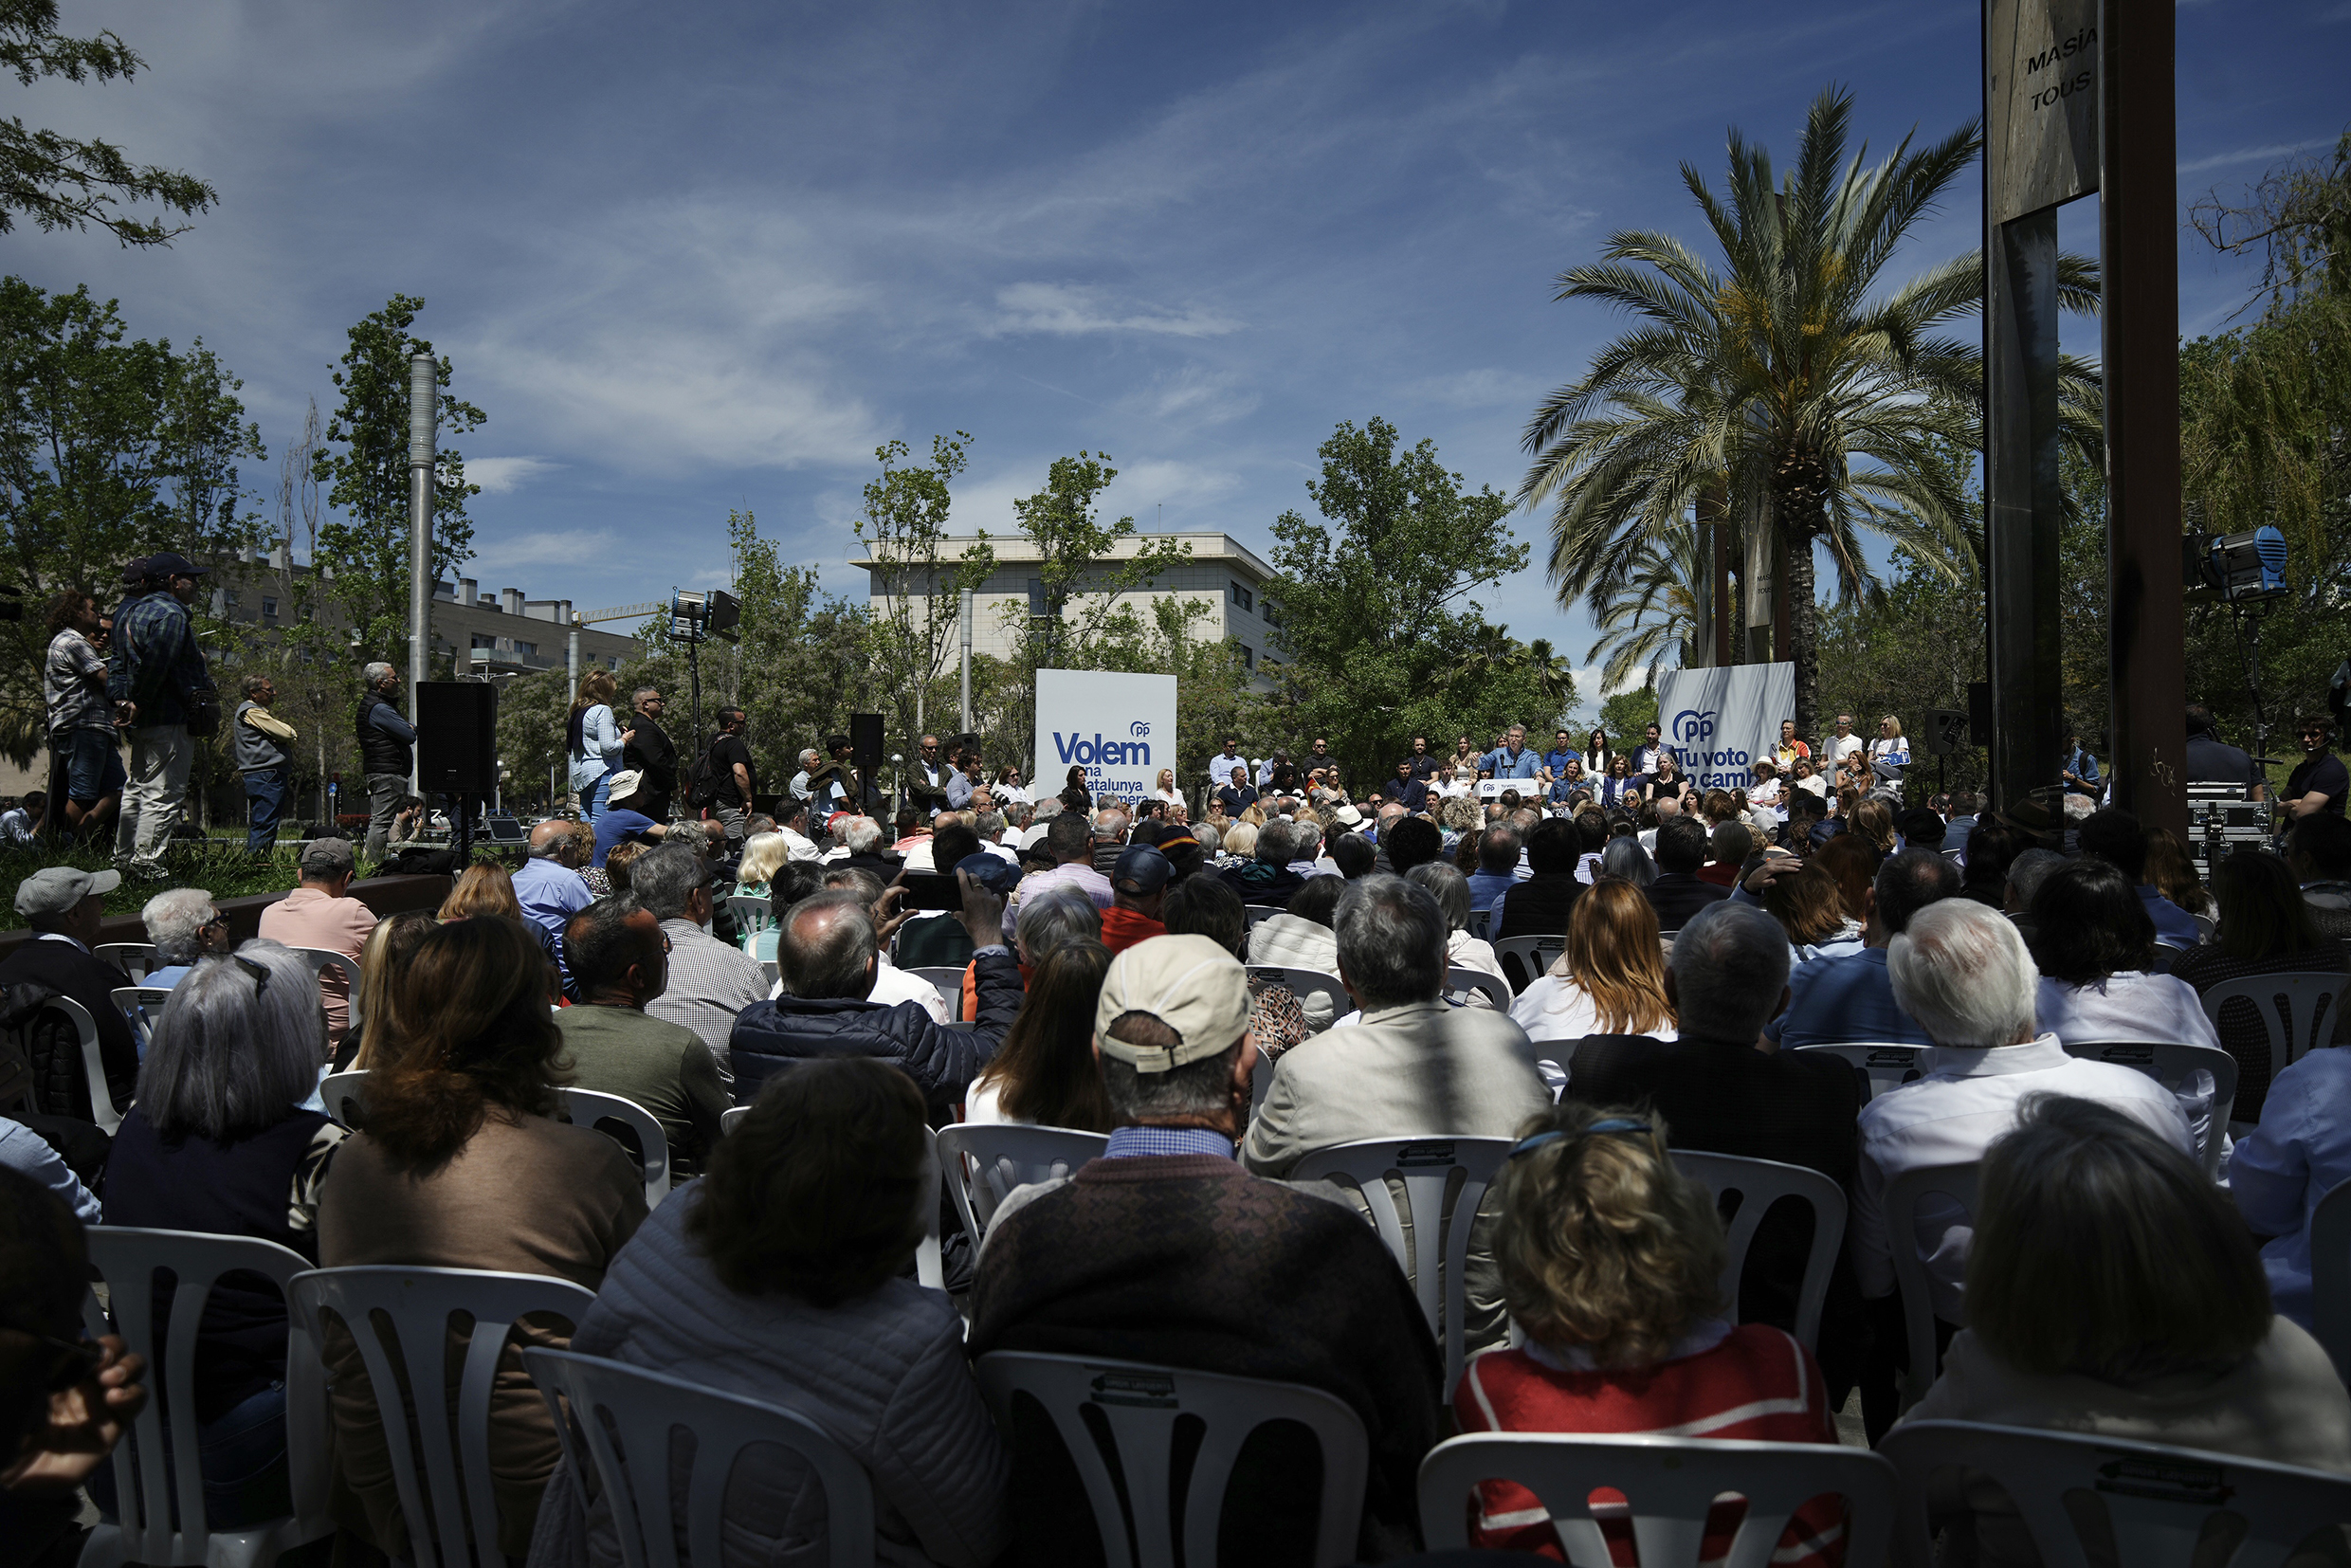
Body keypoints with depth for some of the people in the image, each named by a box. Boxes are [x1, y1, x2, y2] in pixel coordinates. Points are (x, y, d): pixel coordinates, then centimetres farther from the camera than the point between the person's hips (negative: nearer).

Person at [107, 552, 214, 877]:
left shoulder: (132, 613, 19)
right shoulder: (171, 615, -15)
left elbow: (118, 663, 18)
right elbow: (154, 664, -25)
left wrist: (120, 699, 12)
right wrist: (140, 703, -16)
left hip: (144, 720, 11)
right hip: (171, 719, -11)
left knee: (138, 789, 19)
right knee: (164, 795, -7)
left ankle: (123, 855, 26)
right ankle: (146, 861, -8)